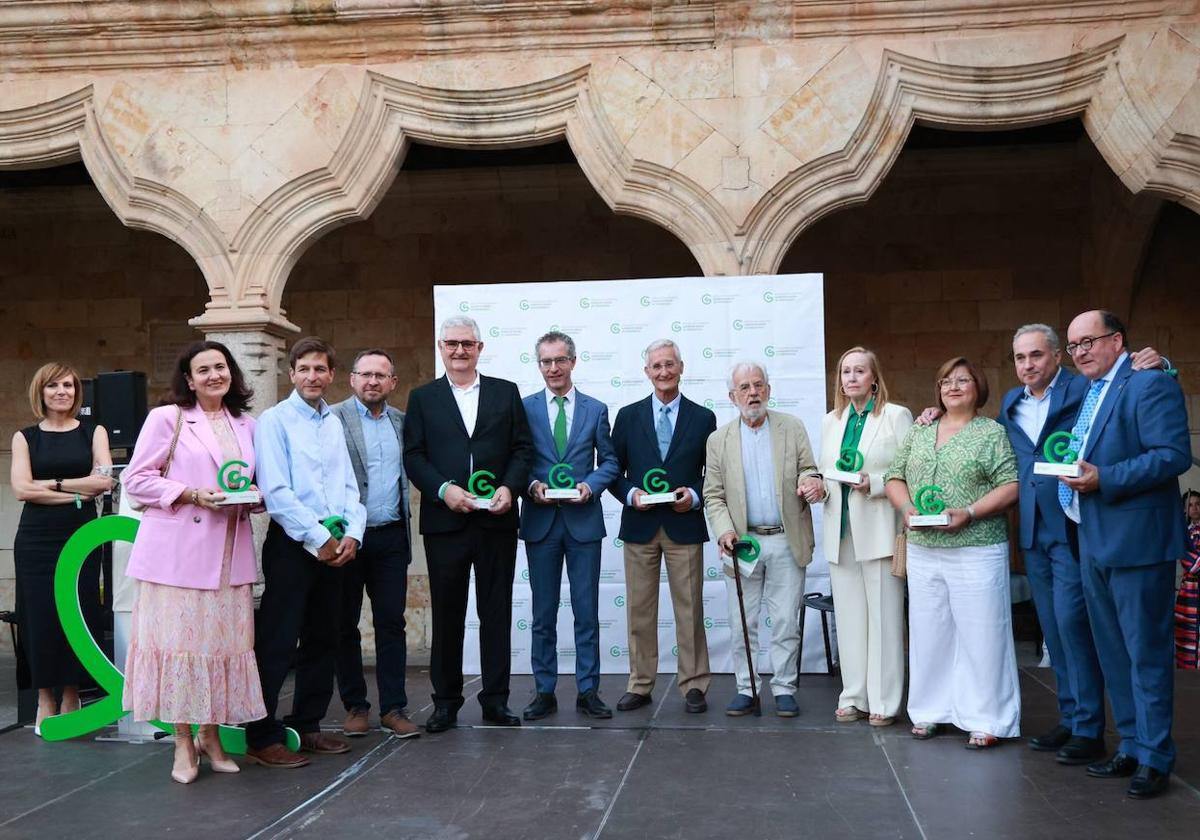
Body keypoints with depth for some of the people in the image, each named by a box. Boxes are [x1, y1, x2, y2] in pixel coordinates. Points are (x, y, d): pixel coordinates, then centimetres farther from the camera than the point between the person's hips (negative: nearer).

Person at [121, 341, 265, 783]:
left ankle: (210, 735, 18)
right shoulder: (167, 418, 0)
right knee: (180, 640, -2)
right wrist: (190, 493, -15)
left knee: (224, 642, 5)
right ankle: (183, 742, 8)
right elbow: (136, 478, -4)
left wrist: (255, 496, -2)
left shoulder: (246, 425, 13)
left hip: (230, 553, 4)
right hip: (178, 551, -4)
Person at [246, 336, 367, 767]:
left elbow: (349, 486, 12)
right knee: (277, 643, -5)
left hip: (335, 545, 7)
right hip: (292, 543, -7)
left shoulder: (334, 423, 14)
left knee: (322, 640, 12)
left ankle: (307, 726, 23)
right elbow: (276, 492, -14)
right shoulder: (274, 420, -5)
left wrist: (351, 533, -3)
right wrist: (318, 538, -14)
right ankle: (261, 738, 3)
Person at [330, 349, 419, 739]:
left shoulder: (401, 421, 11)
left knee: (392, 622, 5)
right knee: (345, 623, 7)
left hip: (391, 536, 4)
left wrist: (404, 526, 6)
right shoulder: (334, 418, -4)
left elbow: (406, 475, 13)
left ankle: (393, 707, 12)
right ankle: (354, 706, 18)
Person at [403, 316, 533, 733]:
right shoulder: (422, 398, 8)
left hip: (497, 521, 1)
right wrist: (444, 490, -14)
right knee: (446, 616, 6)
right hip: (445, 522, 0)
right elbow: (414, 456, 1)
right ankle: (446, 702, 16)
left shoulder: (506, 393, 9)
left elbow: (522, 448, 6)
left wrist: (509, 487, -11)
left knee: (496, 613, 6)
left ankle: (496, 699, 15)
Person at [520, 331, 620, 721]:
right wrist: (532, 485, -15)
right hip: (540, 521, 0)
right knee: (543, 613, 7)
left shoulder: (596, 409, 6)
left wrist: (591, 485, -10)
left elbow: (609, 461, 7)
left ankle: (588, 691, 14)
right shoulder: (524, 408, 3)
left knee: (587, 612, 4)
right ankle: (544, 692, 16)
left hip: (584, 520, 0)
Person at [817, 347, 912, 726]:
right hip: (841, 531, 5)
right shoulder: (831, 421, 16)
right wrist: (820, 486, 0)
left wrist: (874, 483, -18)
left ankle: (884, 702, 6)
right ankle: (853, 697, 15)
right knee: (849, 617, 7)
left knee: (884, 616, -2)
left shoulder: (897, 415, 0)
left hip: (879, 531, -5)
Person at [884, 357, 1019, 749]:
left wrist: (969, 513, -18)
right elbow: (894, 476, 13)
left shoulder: (993, 433, -1)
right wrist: (906, 507, -6)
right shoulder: (918, 433, 14)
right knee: (928, 632, 9)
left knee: (981, 634, -2)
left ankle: (986, 721, 6)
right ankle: (930, 711, 19)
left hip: (976, 551, -4)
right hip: (923, 551, 5)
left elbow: (1010, 486, -8)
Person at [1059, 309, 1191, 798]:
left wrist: (1103, 479, -24)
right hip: (1093, 543, 9)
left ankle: (1154, 759, 10)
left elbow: (1174, 455, -20)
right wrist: (1073, 472, 4)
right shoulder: (1087, 394, 16)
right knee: (1113, 653, 16)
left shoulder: (1150, 384, -11)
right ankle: (1131, 746, 27)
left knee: (1146, 652, 0)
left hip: (1136, 541, -9)